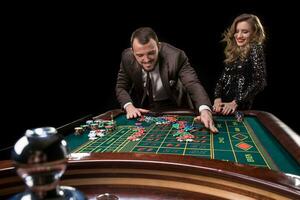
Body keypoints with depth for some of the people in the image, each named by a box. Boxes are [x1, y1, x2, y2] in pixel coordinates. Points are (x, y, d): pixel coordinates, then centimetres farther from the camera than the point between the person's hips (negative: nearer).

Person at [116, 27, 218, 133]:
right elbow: (121, 87, -7)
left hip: (173, 107, -2)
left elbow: (193, 85, -36)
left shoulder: (176, 56, -28)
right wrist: (129, 107, -26)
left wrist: (205, 111, -55)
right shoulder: (127, 57, -19)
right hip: (143, 108, 2)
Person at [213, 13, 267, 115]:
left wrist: (235, 103, -15)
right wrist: (217, 98, -6)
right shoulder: (233, 51, 11)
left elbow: (259, 82, -12)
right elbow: (223, 79, 10)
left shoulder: (255, 49, -4)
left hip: (241, 107, -4)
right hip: (223, 104, 4)